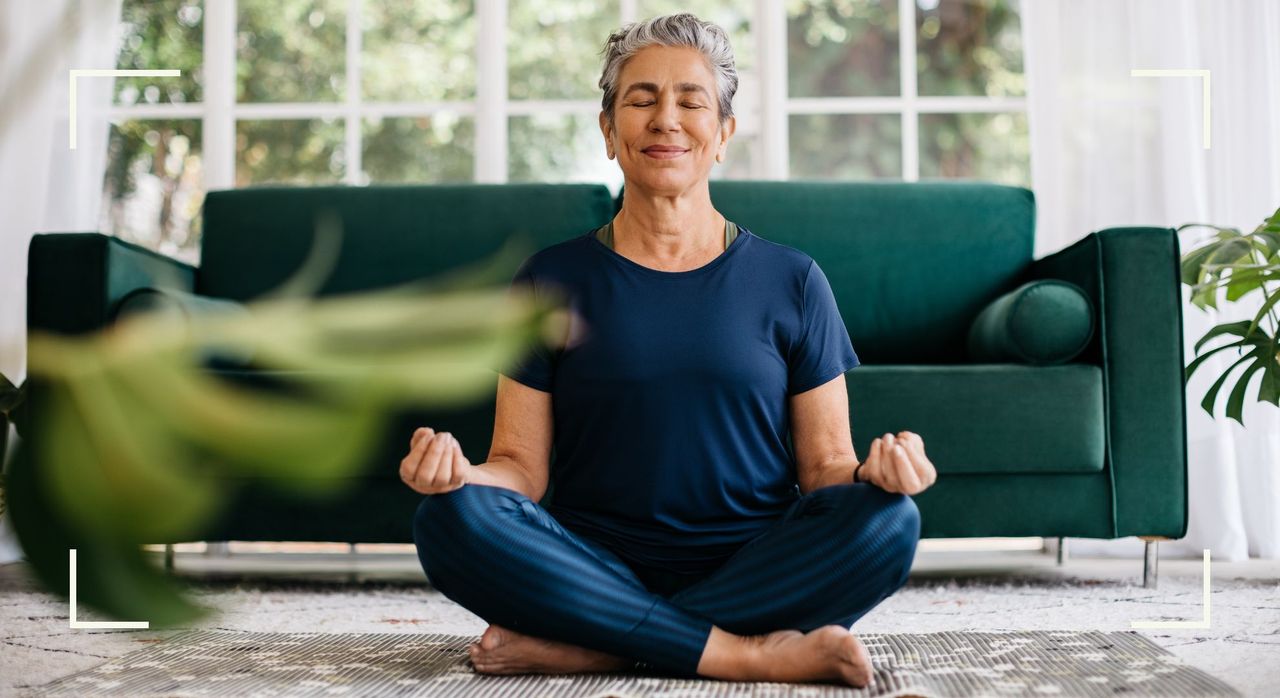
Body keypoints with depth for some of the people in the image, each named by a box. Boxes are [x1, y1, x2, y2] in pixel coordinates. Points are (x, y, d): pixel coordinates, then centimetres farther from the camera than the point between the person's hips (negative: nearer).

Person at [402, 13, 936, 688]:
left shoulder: (791, 281, 8)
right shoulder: (553, 279, 8)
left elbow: (824, 466, 7)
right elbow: (521, 465, 5)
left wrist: (871, 471, -16)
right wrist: (458, 469, -18)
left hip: (755, 570, 1)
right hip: (599, 568, 0)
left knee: (888, 521, -28)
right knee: (452, 518, -27)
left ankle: (582, 647, -25)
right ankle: (744, 653, -25)